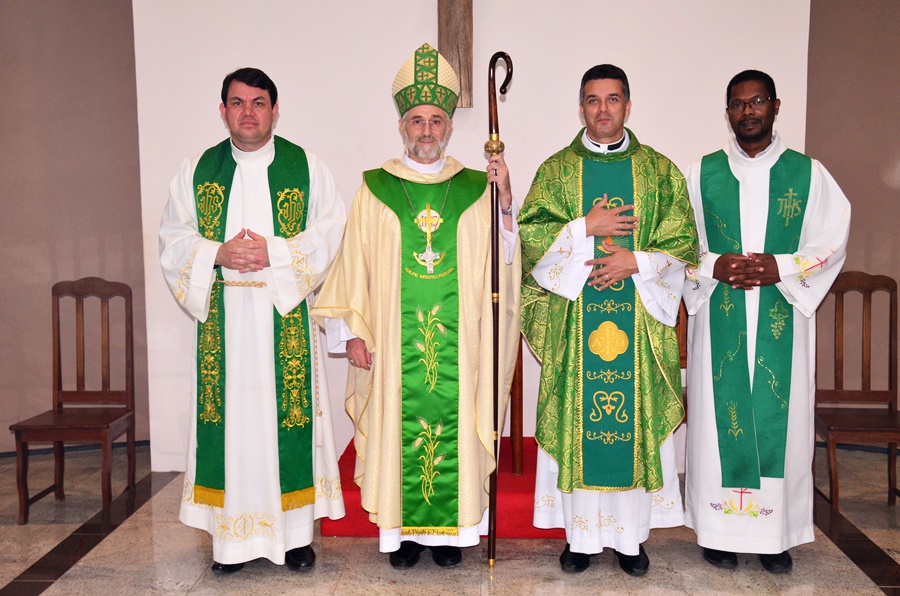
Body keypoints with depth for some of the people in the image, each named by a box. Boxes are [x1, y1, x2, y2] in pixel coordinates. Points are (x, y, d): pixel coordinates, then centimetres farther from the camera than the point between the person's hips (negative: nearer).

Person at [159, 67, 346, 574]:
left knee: (288, 413, 0)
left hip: (286, 316, -1)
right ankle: (232, 536, 13)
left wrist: (275, 252, -16)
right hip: (223, 318, 2)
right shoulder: (197, 171, 11)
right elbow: (173, 240, 7)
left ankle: (296, 532, 12)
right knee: (232, 415, 2)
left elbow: (331, 230, -3)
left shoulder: (307, 167, 5)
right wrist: (218, 253, -12)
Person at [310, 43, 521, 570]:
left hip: (458, 345, 1)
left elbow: (503, 262, -2)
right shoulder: (374, 190, 4)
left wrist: (505, 201, -13)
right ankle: (403, 528, 21)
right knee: (398, 425, 5)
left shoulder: (477, 189, 6)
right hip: (393, 346, 0)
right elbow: (353, 266, 4)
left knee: (454, 423, 5)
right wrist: (350, 331, -2)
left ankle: (450, 527, 21)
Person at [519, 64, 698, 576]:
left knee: (639, 419, 3)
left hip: (641, 318, 1)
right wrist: (586, 228, -12)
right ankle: (582, 534, 15)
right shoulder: (556, 170, 8)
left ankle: (632, 534, 17)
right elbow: (529, 233, -1)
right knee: (576, 420, 2)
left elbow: (684, 242, 3)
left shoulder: (660, 170, 8)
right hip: (573, 318, 0)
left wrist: (636, 262, -12)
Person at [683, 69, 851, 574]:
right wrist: (714, 266, -13)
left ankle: (777, 533, 15)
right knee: (721, 415, 1)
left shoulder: (808, 173, 6)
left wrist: (781, 268, -12)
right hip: (720, 320, 0)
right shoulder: (703, 172, 7)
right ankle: (721, 529, 13)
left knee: (780, 417, 2)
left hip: (783, 320, 0)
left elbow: (834, 240, 3)